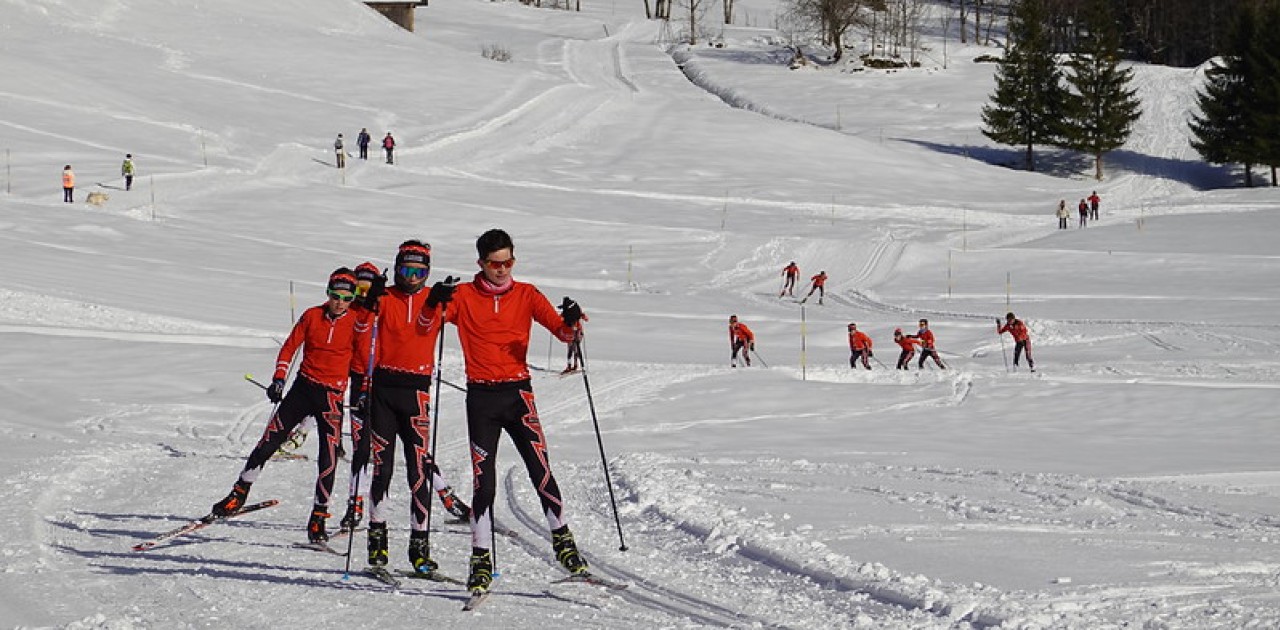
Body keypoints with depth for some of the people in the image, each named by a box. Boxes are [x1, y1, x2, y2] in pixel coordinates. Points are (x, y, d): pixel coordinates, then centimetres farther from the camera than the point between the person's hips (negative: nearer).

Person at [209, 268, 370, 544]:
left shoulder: (356, 320, -4)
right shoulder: (312, 316, 1)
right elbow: (289, 348, 6)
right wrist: (279, 378, -5)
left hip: (332, 394, -2)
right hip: (303, 387, 2)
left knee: (328, 459, -9)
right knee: (269, 441, -1)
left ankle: (318, 519, 2)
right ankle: (239, 494, 16)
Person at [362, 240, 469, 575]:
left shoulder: (433, 301, 8)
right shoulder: (385, 297, 6)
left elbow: (424, 326, -11)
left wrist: (435, 303, -30)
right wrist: (369, 305, -28)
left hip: (416, 390, 0)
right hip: (383, 386, 0)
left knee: (420, 467, -5)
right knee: (381, 464, 0)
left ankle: (419, 543, -3)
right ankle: (377, 534, 10)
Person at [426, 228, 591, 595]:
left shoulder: (526, 295, 7)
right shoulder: (464, 296, 4)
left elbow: (561, 330, -2)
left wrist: (570, 322, -26)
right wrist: (436, 304, -33)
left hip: (518, 393, 1)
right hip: (481, 397, -1)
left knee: (541, 471, -7)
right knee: (484, 481, -3)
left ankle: (563, 542, 6)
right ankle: (481, 559, 2)